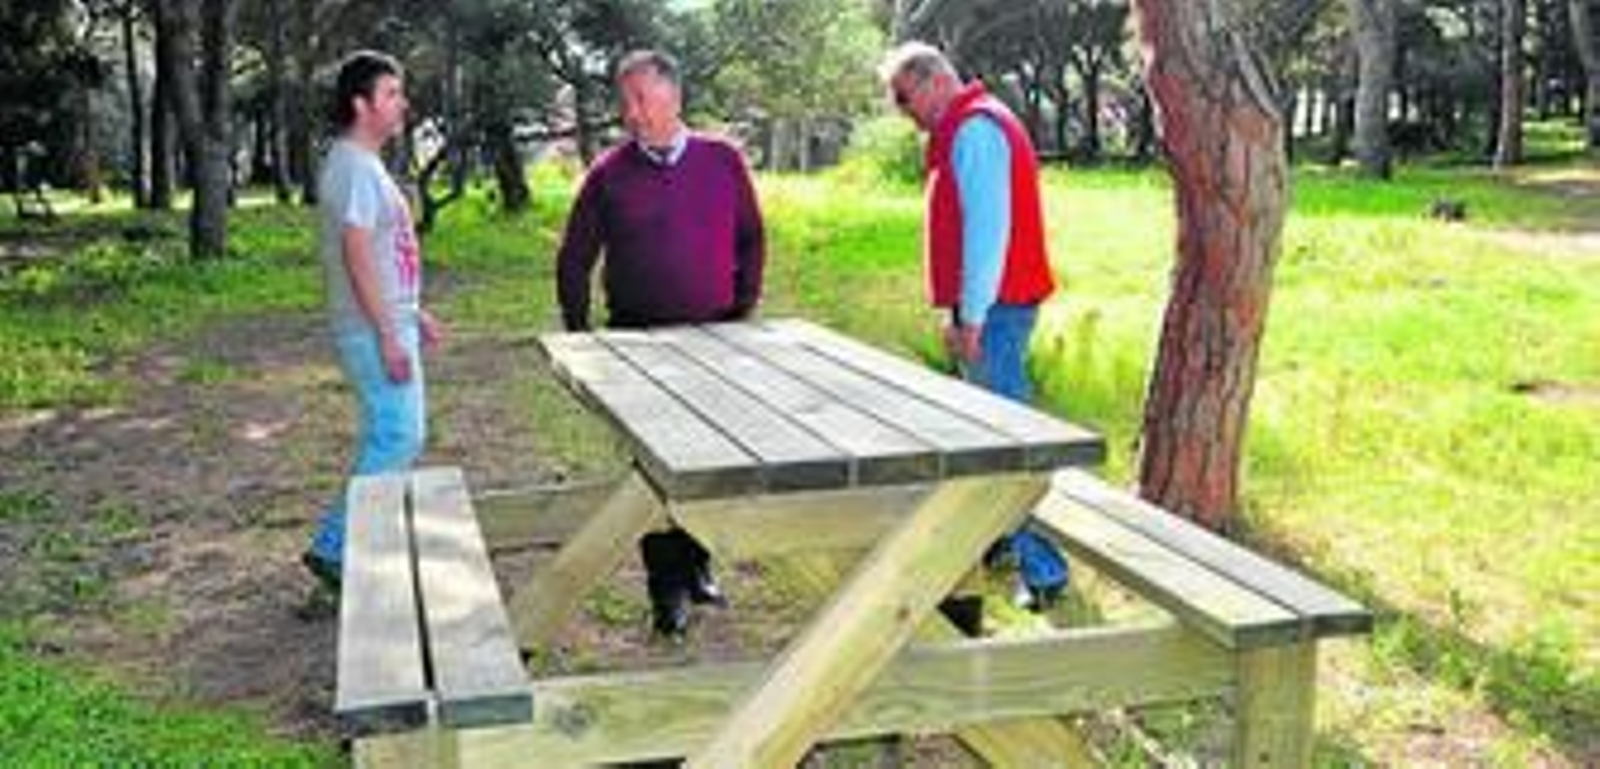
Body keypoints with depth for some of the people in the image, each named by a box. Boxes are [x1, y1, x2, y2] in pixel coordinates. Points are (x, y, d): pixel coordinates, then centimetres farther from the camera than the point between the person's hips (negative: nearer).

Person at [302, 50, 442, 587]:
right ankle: (333, 547, -1)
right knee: (394, 441, -8)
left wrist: (415, 313, 23)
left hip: (390, 324, 10)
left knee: (402, 437, 15)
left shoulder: (367, 164, 16)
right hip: (373, 332, -10)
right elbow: (357, 256, -22)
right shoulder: (352, 167, -16)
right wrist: (388, 336, -23)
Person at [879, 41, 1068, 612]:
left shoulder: (973, 128, -13)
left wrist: (971, 317, -19)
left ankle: (1043, 569, -6)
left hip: (993, 308, -10)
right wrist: (964, 312, 16)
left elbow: (987, 226, -20)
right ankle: (1001, 537, 28)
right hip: (991, 306, 10)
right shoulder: (970, 127, 18)